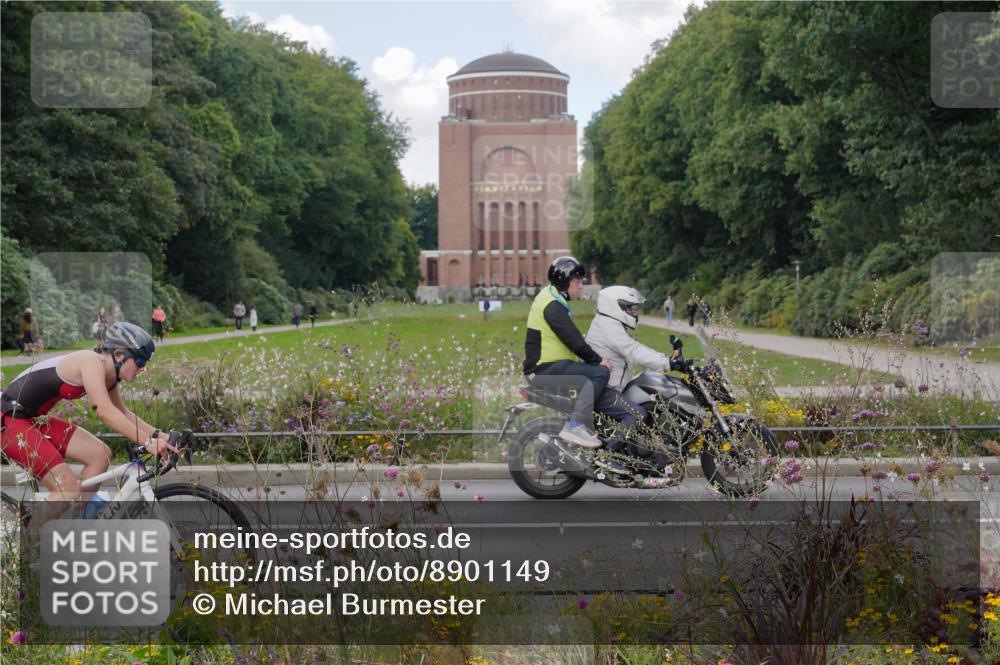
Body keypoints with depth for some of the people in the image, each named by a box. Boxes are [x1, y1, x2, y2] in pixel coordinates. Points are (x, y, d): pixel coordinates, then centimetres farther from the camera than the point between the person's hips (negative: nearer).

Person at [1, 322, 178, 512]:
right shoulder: (92, 362, -21)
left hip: (33, 420, 9)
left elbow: (123, 414, 17)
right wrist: (147, 442, -35)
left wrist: (159, 435, 4)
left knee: (100, 455, 1)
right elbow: (105, 411, -32)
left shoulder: (108, 376, 6)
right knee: (69, 486, -15)